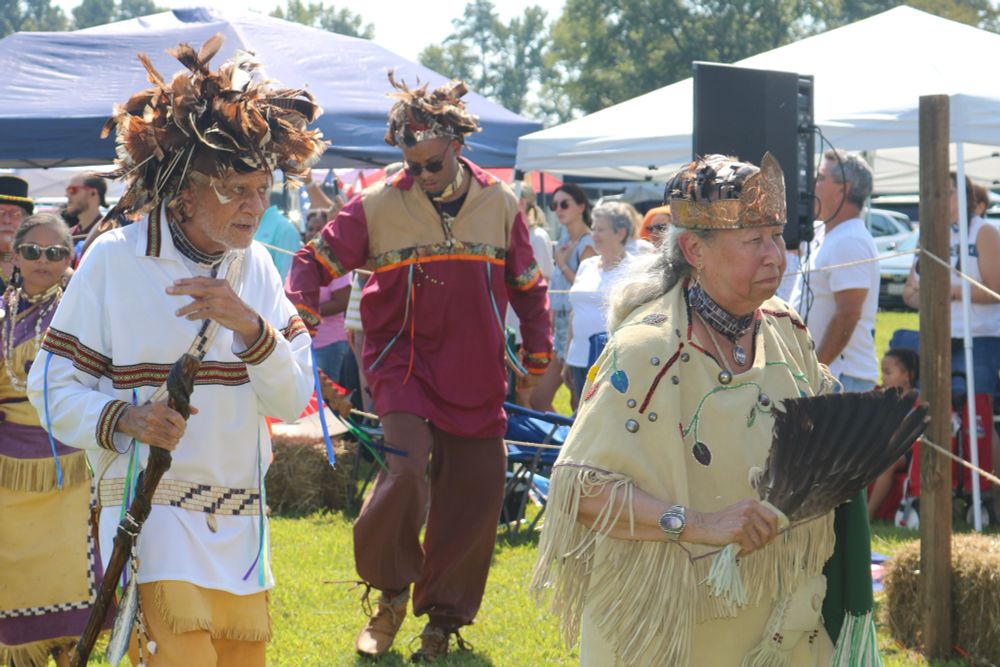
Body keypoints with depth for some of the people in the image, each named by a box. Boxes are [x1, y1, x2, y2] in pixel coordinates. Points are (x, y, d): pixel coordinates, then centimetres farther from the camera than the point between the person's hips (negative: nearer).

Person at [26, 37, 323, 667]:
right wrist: (122, 419, -21)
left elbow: (292, 400, 2)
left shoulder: (257, 266, 10)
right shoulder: (114, 259, -4)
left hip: (241, 524, 5)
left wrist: (251, 325, -15)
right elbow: (53, 385, -3)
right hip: (152, 514, -5)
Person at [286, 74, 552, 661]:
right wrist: (301, 308, -19)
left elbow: (528, 286, 13)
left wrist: (539, 355, 7)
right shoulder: (378, 206, -4)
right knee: (406, 470, -23)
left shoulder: (499, 205, 4)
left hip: (477, 378, 3)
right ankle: (391, 592, 2)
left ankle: (443, 616, 23)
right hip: (404, 364, -3)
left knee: (475, 495, 4)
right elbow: (317, 260, 0)